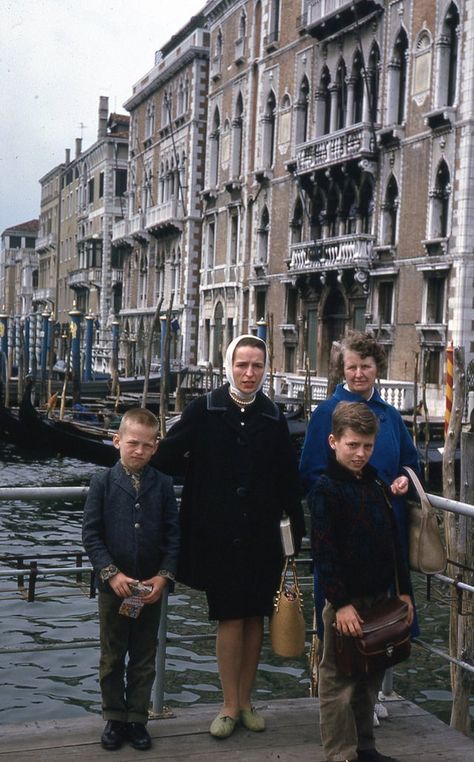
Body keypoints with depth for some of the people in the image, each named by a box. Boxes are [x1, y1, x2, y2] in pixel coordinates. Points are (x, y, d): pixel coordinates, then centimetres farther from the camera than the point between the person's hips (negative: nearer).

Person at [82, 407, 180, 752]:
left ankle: (137, 718, 25)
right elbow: (91, 533, -7)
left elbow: (173, 535, -1)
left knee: (145, 658, 12)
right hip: (113, 585, -1)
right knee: (112, 657, 12)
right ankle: (114, 718, 27)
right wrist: (112, 574, -16)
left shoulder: (163, 484, -3)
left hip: (152, 587, 1)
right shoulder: (103, 482, -6)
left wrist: (164, 576, -11)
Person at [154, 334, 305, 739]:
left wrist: (299, 531, 6)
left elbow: (288, 479, 5)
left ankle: (246, 701, 24)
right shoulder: (204, 410, -5)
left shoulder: (273, 417, 3)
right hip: (218, 534, -2)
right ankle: (230, 706, 15)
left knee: (254, 616, 9)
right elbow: (167, 456, -2)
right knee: (231, 617, 0)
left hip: (261, 535, 3)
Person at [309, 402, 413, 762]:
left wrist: (404, 591, 11)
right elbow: (324, 553, -16)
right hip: (345, 600, -7)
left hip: (380, 597, 7)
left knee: (371, 678, 16)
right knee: (339, 682, 1)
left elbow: (395, 544, 14)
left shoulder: (378, 487, 9)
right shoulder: (325, 490, -11)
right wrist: (341, 603, -19)